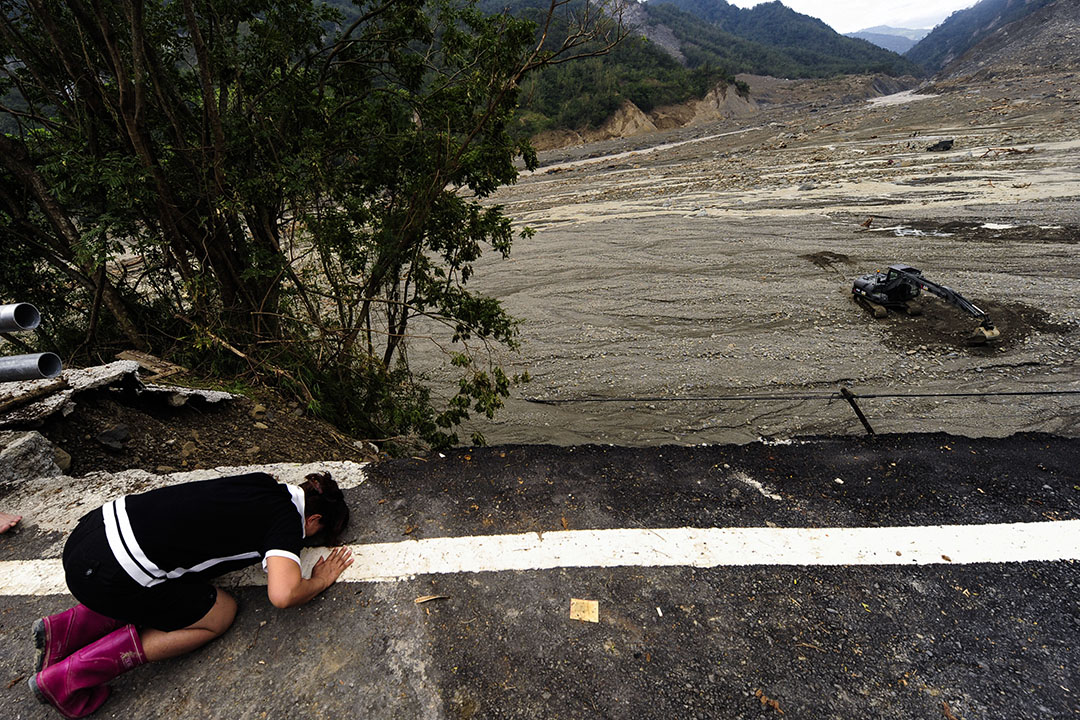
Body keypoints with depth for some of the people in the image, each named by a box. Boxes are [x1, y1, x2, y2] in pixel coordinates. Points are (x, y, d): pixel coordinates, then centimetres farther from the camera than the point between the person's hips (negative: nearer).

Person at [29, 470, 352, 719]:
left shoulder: (265, 484, 11)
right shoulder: (287, 519, -11)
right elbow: (283, 595, -22)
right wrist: (320, 581, -1)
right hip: (106, 575, -8)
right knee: (219, 615, 7)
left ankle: (69, 628, 18)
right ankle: (72, 676, 6)